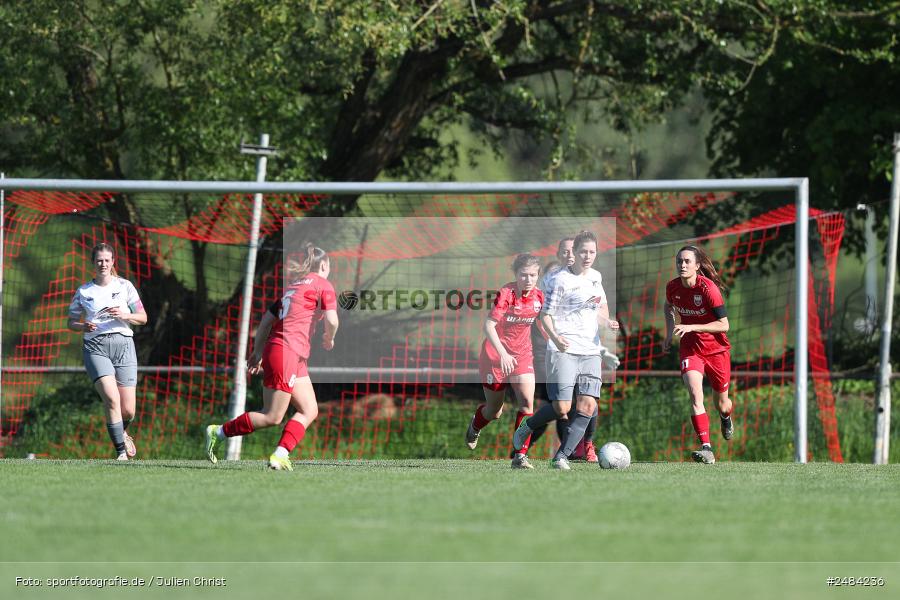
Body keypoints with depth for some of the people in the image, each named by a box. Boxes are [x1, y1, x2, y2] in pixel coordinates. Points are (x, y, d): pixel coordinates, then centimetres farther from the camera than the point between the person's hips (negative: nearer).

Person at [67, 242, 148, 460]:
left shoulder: (124, 286, 8)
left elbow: (143, 317, 9)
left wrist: (124, 315, -11)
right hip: (95, 347, -1)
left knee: (128, 410, -1)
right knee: (112, 398, -23)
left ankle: (122, 432, 35)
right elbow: (71, 322, 15)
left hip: (123, 344, 1)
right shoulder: (83, 292, 8)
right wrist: (84, 326, -8)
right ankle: (121, 452, -17)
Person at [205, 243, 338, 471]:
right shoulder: (323, 285, -3)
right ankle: (218, 432, 2)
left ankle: (280, 455, -3)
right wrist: (329, 339, 6)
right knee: (272, 417, -4)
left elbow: (267, 319, 19)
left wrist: (257, 352, 23)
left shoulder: (294, 285, 20)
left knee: (309, 410, 8)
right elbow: (331, 319, -15)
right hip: (287, 352, -9)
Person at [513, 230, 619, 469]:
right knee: (562, 407, -11)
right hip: (563, 350, -6)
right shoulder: (561, 280, -8)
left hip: (591, 351, 6)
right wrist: (555, 337, -25)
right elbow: (545, 314, -7)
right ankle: (526, 428, 18)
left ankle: (561, 456, -4)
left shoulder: (595, 277, 12)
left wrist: (608, 322, 5)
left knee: (587, 406, -8)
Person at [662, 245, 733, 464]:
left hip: (716, 349, -2)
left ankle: (726, 418, 53)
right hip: (690, 349, 2)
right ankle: (706, 449, -28)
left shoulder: (708, 289, -21)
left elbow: (723, 324, -20)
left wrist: (690, 327, -28)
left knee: (721, 403, 13)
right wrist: (669, 333, 8)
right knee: (695, 394, -23)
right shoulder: (673, 287, -6)